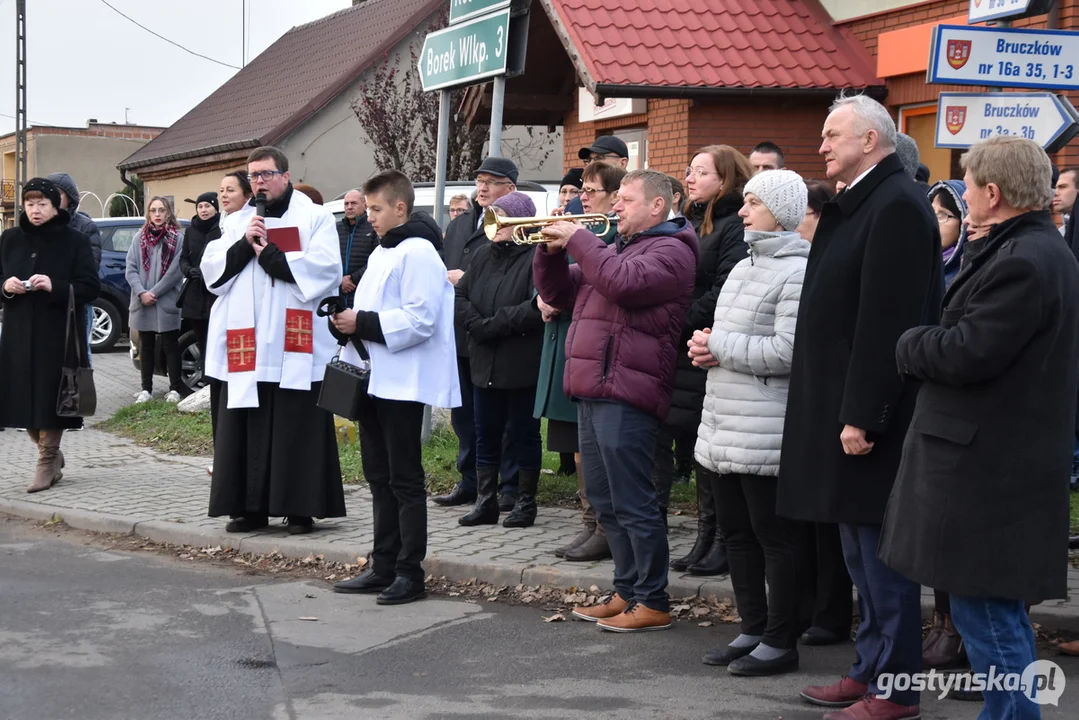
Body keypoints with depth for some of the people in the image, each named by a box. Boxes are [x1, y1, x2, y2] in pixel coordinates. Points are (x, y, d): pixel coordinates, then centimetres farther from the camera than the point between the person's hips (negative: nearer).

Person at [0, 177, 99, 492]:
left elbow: (91, 287, -7)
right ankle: (50, 453, 24)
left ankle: (47, 461, 9)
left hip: (58, 333, -4)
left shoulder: (75, 240, -3)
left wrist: (55, 287, -21)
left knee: (50, 396, -4)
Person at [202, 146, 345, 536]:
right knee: (246, 429, 4)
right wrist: (244, 245, -7)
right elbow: (211, 269, 8)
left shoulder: (315, 217, 3)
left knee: (297, 429, -3)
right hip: (246, 343, 4)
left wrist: (269, 254, -9)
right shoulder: (236, 222, 17)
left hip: (296, 344, -4)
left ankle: (301, 508, 3)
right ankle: (249, 506, 11)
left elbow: (325, 270, -11)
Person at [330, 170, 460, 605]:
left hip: (403, 384, -10)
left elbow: (420, 321, -21)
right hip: (375, 381, 10)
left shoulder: (417, 253, -13)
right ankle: (384, 567, 18)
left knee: (405, 480, -4)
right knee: (379, 478, 12)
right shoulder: (381, 252, 18)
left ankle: (410, 573, 1)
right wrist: (349, 322, 5)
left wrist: (363, 323, -18)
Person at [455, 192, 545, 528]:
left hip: (522, 365, -6)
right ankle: (485, 501, 19)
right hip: (485, 364, 6)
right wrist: (476, 325, -11)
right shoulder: (483, 255, 11)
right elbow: (460, 297, 7)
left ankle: (526, 502, 16)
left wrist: (490, 325, -15)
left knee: (523, 434, 4)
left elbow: (536, 309, -21)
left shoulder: (536, 257, -11)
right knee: (486, 433, 11)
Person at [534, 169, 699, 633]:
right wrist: (551, 250, 5)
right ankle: (627, 592, 22)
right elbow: (559, 293, 22)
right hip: (591, 391, 10)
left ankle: (653, 602, -1)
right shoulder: (614, 248, 24)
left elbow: (623, 282, -26)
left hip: (624, 394, -10)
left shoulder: (670, 251, -7)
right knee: (607, 503, 14)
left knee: (632, 504, -7)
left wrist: (577, 238, -16)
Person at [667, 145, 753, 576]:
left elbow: (724, 294, -18)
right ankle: (707, 540, 18)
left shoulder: (735, 228, -9)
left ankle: (724, 544, 5)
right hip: (678, 355, 8)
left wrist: (679, 324, -18)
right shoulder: (689, 224, 18)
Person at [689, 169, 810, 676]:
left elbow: (788, 351, -22)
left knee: (776, 535, 0)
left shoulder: (798, 272, -13)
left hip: (767, 434, -9)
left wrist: (719, 345, -13)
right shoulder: (744, 268, 17)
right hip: (725, 426, 10)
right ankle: (752, 630, 26)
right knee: (737, 532, 15)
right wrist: (706, 347, 5)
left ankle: (780, 641, 9)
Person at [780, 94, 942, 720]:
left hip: (873, 415, -10)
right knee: (863, 556, 17)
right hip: (846, 409, 10)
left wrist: (863, 415, -23)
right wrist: (846, 411, 16)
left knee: (882, 553, -3)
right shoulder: (857, 205, 15)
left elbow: (887, 322, -22)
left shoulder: (897, 205, -16)